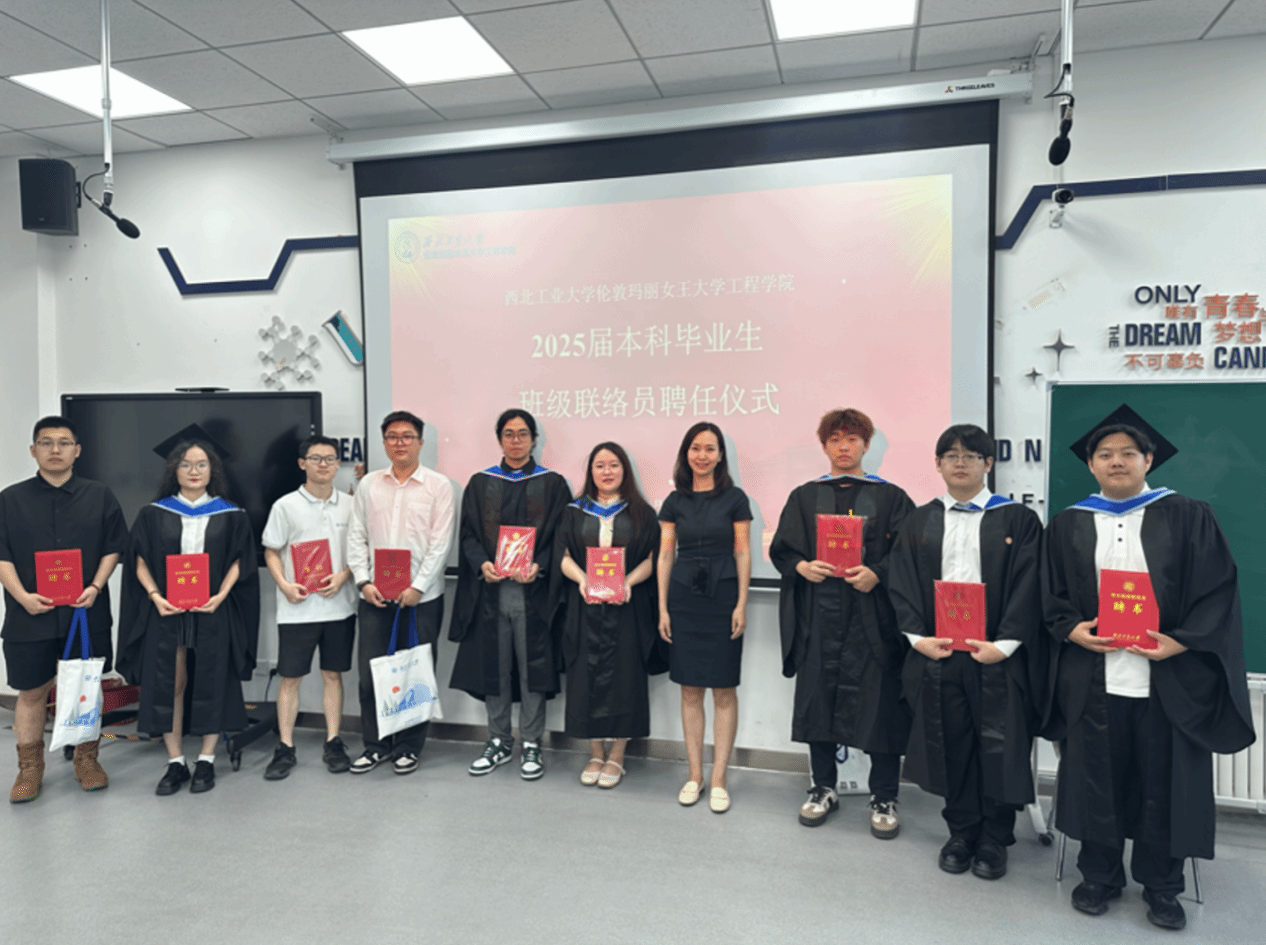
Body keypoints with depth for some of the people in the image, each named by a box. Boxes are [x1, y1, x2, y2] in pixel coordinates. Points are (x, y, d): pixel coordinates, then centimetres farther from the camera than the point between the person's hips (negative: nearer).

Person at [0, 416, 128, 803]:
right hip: (31, 613, 0)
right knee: (32, 692, 8)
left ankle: (86, 760, 23)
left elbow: (113, 548, 3)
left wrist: (95, 587, -11)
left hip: (87, 612, 0)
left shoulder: (99, 497, 5)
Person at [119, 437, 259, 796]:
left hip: (213, 614, -1)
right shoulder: (153, 514, 7)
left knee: (210, 683, 2)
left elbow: (239, 562, 2)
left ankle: (206, 761, 13)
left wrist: (219, 597, -13)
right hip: (165, 612, 1)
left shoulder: (230, 516, 5)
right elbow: (140, 562, 5)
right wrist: (155, 597, -11)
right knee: (168, 685, 3)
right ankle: (175, 763, 14)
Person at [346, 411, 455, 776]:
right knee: (370, 671, 7)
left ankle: (409, 747, 20)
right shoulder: (368, 484, 9)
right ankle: (376, 744, 23)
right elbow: (356, 537, 8)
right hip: (374, 595, 3)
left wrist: (417, 587, -12)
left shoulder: (438, 486, -2)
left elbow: (441, 542, -7)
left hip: (421, 596, -3)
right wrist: (363, 581, -4)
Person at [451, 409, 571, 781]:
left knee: (533, 666, 1)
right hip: (490, 590, 2)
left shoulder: (552, 484, 5)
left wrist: (538, 565, -16)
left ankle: (531, 746, 14)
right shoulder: (480, 483, 11)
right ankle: (499, 742, 23)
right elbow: (469, 534, 7)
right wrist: (482, 564, -12)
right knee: (493, 666, 8)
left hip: (534, 590, -2)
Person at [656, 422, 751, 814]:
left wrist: (741, 604, -7)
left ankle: (718, 780, 12)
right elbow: (665, 555, 7)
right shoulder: (675, 501, 7)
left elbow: (742, 553, 0)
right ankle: (694, 776, 19)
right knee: (690, 690, 7)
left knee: (724, 691, 2)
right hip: (683, 599, 2)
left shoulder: (734, 498, 1)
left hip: (723, 599, -2)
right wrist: (662, 608, 2)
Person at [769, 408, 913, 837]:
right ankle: (823, 789, 24)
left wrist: (877, 573, -17)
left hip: (872, 617, -2)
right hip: (817, 616, 2)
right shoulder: (804, 497, 12)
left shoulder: (890, 497, 6)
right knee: (818, 697, 8)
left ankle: (884, 798, 16)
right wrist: (802, 567, -10)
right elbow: (780, 549, 9)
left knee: (880, 702, 0)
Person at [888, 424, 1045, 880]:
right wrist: (918, 637, -8)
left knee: (997, 746, 4)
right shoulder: (919, 522, 10)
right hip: (935, 651, 2)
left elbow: (1026, 588, -4)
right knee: (949, 744, 9)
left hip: (997, 654, -2)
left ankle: (994, 839, 22)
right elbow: (902, 585, 5)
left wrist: (1004, 644, -14)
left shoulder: (1017, 520, 2)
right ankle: (961, 831, 26)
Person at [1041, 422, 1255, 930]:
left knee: (1165, 783, 9)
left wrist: (1179, 641, -15)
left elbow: (1217, 589, -3)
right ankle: (1099, 876, 27)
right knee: (1097, 779, 9)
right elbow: (1052, 594, 8)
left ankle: (1161, 885, 28)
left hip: (1170, 677, -1)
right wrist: (1072, 629, -10)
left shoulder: (1189, 517, 2)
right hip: (1092, 676, 1)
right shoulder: (1068, 525, 8)